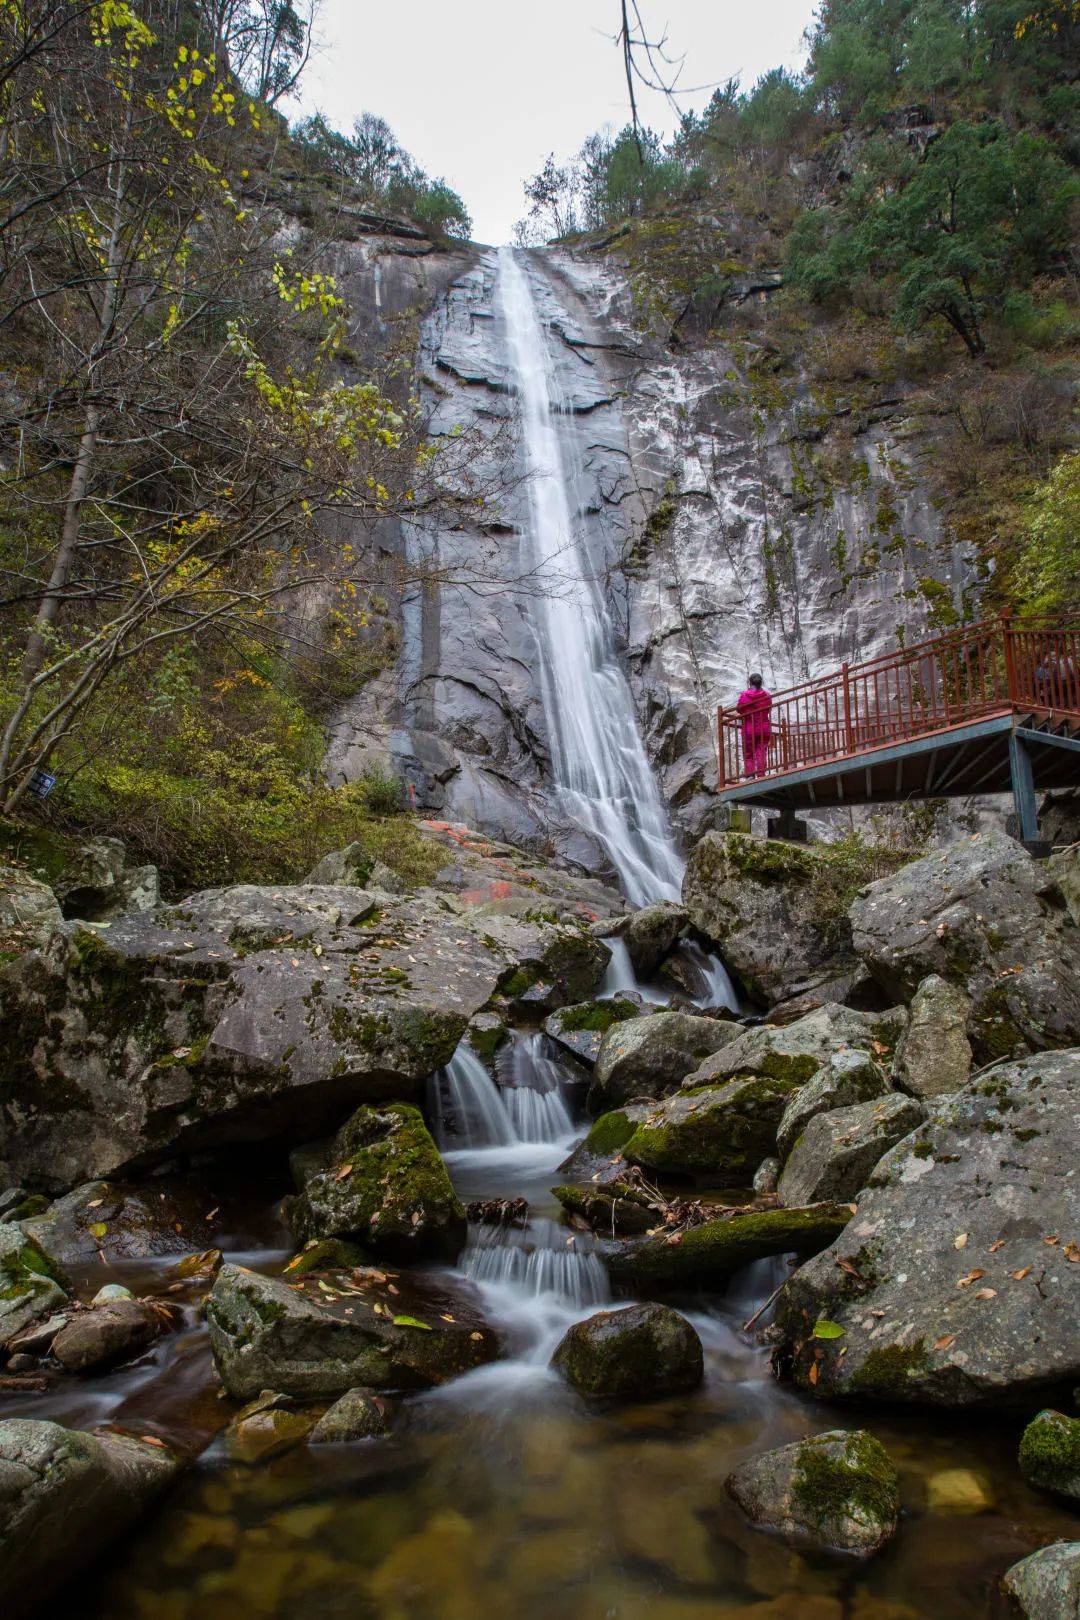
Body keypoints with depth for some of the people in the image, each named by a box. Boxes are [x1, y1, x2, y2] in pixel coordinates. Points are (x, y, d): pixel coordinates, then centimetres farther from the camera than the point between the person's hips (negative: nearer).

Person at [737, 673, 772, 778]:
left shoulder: (744, 695, -9)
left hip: (749, 729, -2)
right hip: (765, 729, 2)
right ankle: (761, 776, 0)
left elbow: (739, 709, 1)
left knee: (748, 755, 6)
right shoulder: (767, 696, -3)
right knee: (761, 754, 4)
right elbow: (768, 709, 9)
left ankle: (750, 776, -5)